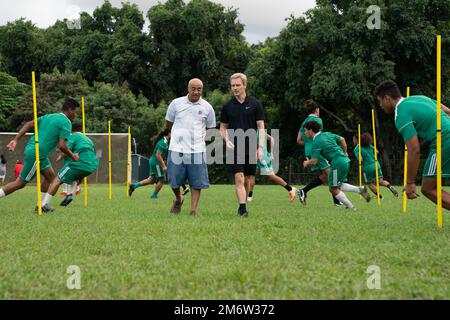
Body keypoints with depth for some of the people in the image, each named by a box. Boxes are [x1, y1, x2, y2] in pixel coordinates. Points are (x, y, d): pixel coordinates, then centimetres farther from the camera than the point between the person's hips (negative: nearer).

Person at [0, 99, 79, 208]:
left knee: (50, 175, 16)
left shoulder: (49, 116, 15)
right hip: (36, 155, -9)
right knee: (20, 183, 0)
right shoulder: (66, 123, -9)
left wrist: (15, 140, 4)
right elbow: (62, 146, -18)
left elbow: (29, 124, 7)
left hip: (31, 149, 9)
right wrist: (73, 156, -1)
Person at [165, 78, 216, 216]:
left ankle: (193, 210, 7)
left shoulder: (207, 107, 6)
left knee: (197, 183, -1)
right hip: (176, 149, 0)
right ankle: (178, 199, 32)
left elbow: (210, 128, 17)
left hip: (197, 150, 0)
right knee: (174, 180, 3)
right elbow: (168, 124, 17)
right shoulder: (176, 103, 4)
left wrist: (199, 136, 7)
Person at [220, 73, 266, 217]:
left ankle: (243, 204, 24)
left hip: (251, 149, 0)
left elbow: (261, 127, 2)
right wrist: (227, 140, -6)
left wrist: (260, 147, -8)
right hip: (235, 149, 0)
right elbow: (223, 127, 13)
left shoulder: (255, 104, 2)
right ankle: (242, 209, -14)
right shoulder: (228, 106, 6)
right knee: (239, 178, -12)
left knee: (250, 181, 6)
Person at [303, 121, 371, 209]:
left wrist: (306, 163, 9)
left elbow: (314, 161, -13)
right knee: (338, 186, 20)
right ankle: (360, 189, 5)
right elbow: (341, 139, 24)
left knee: (333, 189, 4)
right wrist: (345, 153, 33)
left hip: (338, 164, -9)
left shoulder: (316, 143, -10)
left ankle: (351, 207, 2)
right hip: (345, 161, 9)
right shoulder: (327, 134, 14)